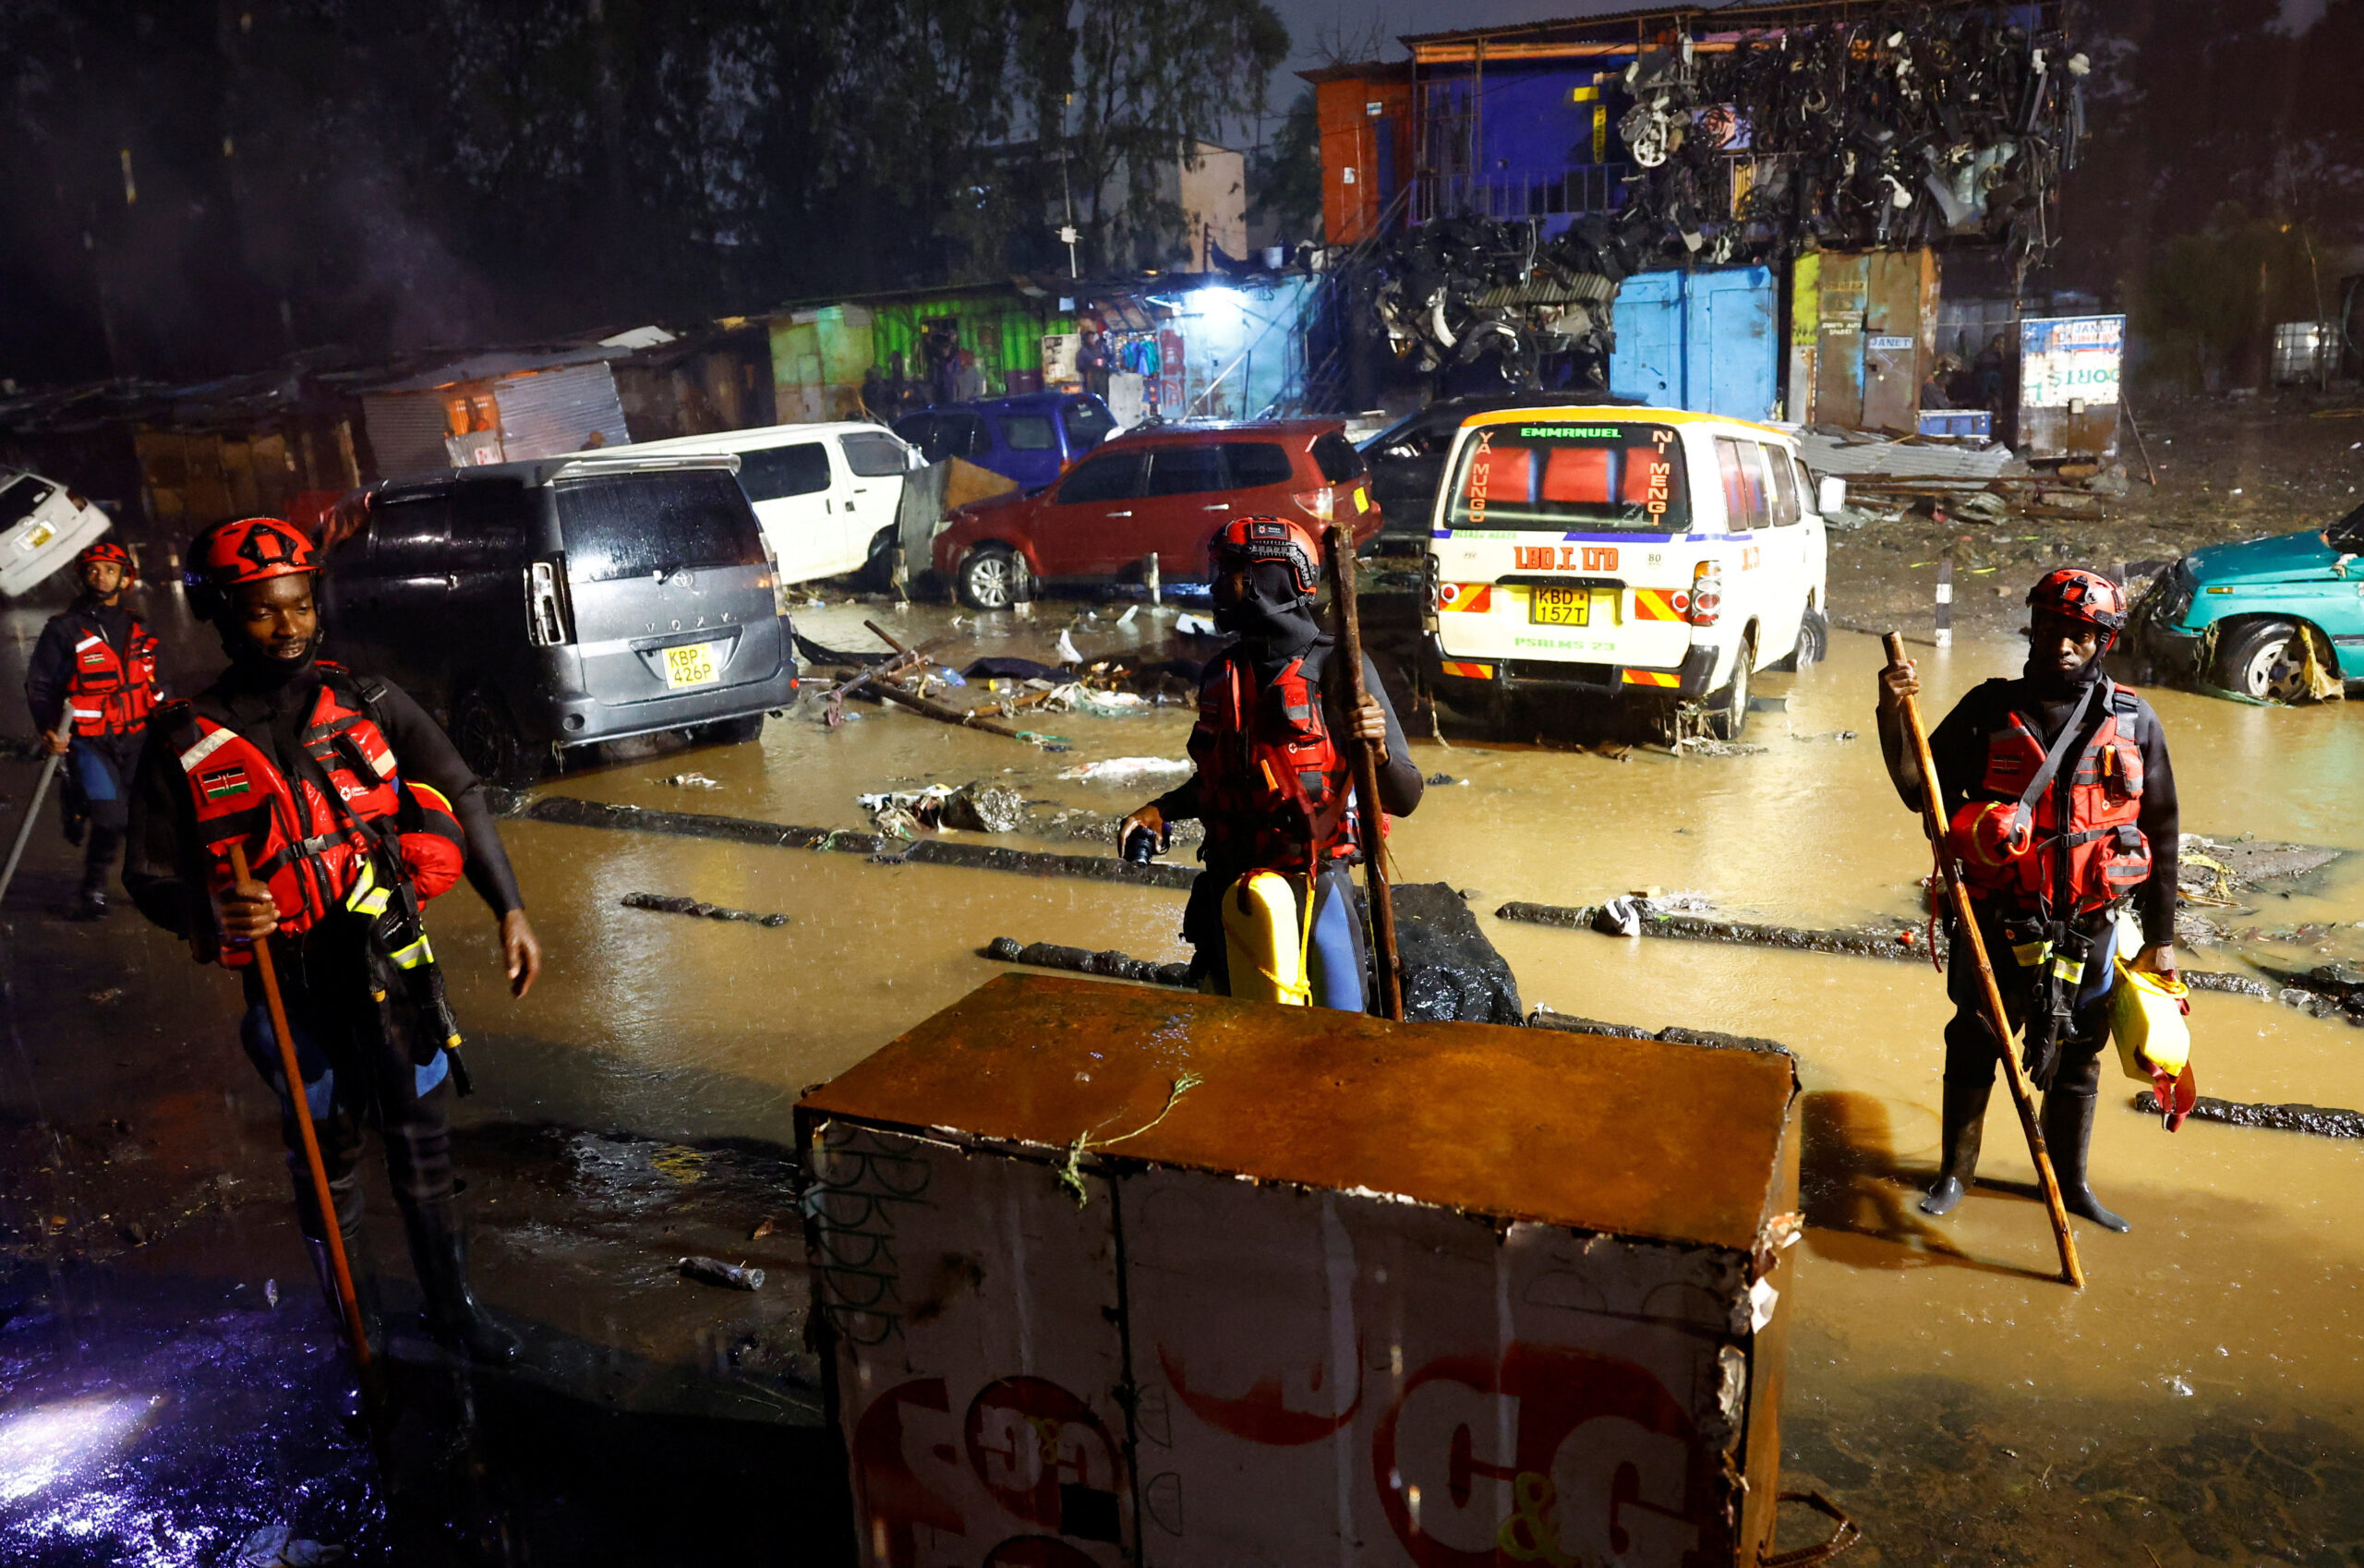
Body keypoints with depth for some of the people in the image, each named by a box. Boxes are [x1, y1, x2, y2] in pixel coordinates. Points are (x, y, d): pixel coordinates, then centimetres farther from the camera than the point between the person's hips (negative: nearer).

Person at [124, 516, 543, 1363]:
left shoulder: (366, 703, 0)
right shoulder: (185, 741, -4)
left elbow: (458, 800, 2)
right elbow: (152, 873, 0)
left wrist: (510, 911, -3)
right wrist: (212, 915, -23)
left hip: (394, 965, 2)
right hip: (291, 985, -1)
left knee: (423, 1142, 12)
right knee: (326, 1155, 13)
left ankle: (452, 1306, 30)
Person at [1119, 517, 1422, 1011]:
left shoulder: (1335, 668, -11)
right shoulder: (1221, 674, 8)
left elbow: (1404, 798, -12)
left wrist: (1376, 746, -32)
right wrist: (1159, 811, 6)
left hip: (1310, 891, -6)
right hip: (1227, 885, 6)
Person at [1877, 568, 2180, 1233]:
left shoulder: (2134, 722, 0)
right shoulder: (1990, 710, -3)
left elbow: (2161, 833, 5)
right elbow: (1925, 792, -5)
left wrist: (2160, 937, 5)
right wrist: (1893, 718, -20)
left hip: (2088, 927, 1)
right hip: (1995, 921, -1)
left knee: (2075, 1056, 16)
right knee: (1974, 1046, 10)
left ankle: (2072, 1181, 36)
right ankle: (1955, 1173, 29)